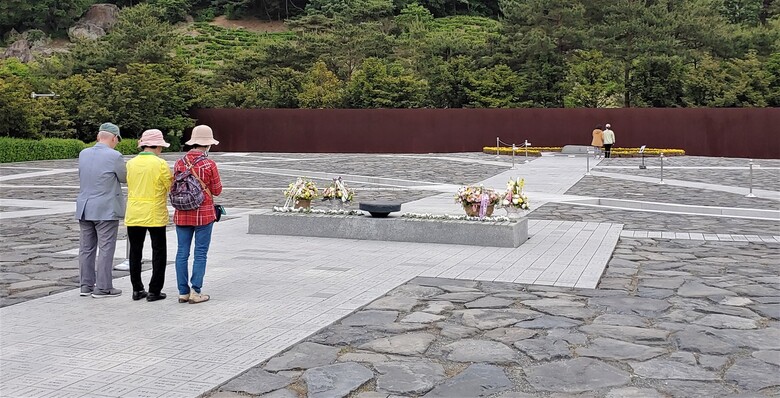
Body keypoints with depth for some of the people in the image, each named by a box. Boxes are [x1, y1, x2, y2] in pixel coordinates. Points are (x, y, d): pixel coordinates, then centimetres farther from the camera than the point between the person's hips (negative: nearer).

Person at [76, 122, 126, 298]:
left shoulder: (83, 154, 4)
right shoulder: (114, 156, -14)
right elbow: (124, 178, -2)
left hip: (84, 209, 6)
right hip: (106, 209, -6)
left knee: (86, 248, 12)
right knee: (106, 248, 0)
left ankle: (86, 285, 19)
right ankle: (102, 287, 3)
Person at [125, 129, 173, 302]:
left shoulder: (131, 163, 3)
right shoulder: (160, 164, -11)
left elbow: (130, 185, 10)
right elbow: (171, 187, -5)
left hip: (133, 214, 4)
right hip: (155, 215, -4)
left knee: (135, 252, 13)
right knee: (158, 252, 7)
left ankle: (137, 290, 16)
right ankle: (154, 291, 6)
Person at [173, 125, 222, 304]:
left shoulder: (179, 163, 2)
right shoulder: (209, 164, -12)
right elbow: (217, 190, -5)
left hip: (182, 214, 4)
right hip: (204, 214, -4)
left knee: (182, 252, 8)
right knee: (200, 253, 2)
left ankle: (183, 292, 12)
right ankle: (195, 291, 2)